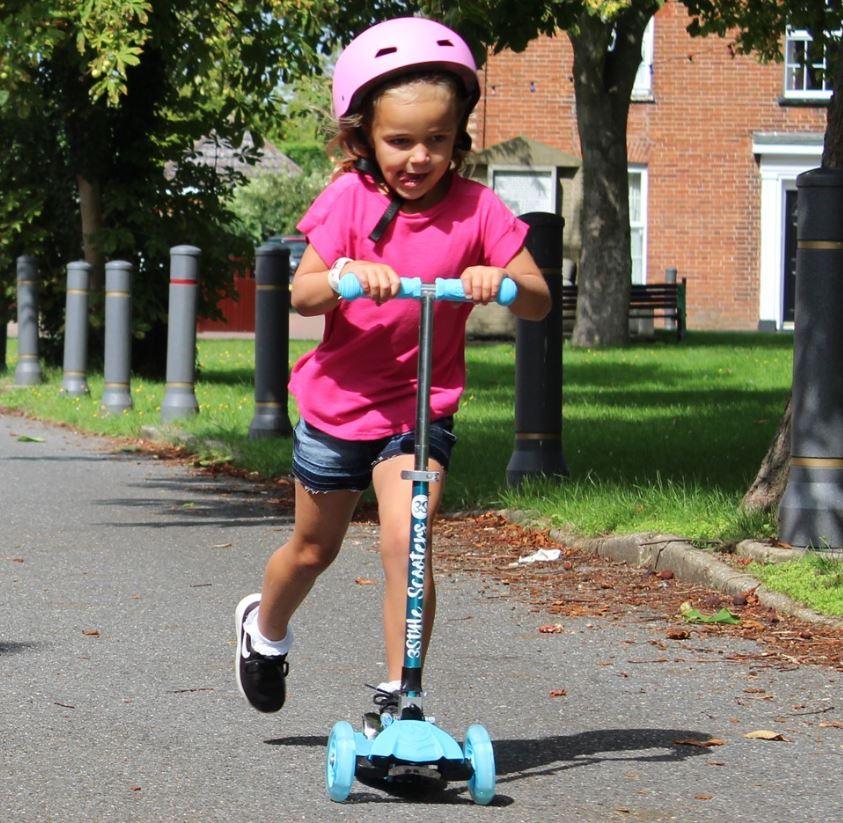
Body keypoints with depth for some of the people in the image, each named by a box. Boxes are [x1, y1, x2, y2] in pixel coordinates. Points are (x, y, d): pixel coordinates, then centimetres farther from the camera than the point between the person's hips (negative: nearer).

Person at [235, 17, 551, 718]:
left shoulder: (476, 209, -10)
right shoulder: (348, 201, -11)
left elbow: (537, 301, -12)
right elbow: (300, 295, -17)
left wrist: (499, 280, -33)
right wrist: (343, 275, -37)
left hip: (423, 408, -1)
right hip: (339, 398, 1)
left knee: (406, 540, -20)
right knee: (314, 547, 18)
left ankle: (397, 698, -10)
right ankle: (265, 628, 49)